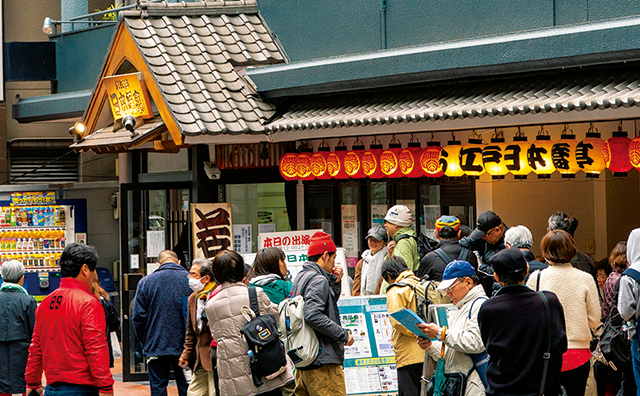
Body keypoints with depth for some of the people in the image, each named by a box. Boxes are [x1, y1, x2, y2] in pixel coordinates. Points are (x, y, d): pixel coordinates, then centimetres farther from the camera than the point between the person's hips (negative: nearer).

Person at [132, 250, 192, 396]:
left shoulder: (145, 282, -1)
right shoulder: (190, 280, 0)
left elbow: (138, 318, 0)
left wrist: (145, 342, 11)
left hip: (156, 347, -1)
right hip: (184, 346, 1)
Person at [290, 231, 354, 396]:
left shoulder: (301, 277, 18)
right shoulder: (318, 280, -13)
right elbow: (313, 315, -26)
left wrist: (334, 283, 12)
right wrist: (343, 335, -19)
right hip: (322, 361, -10)